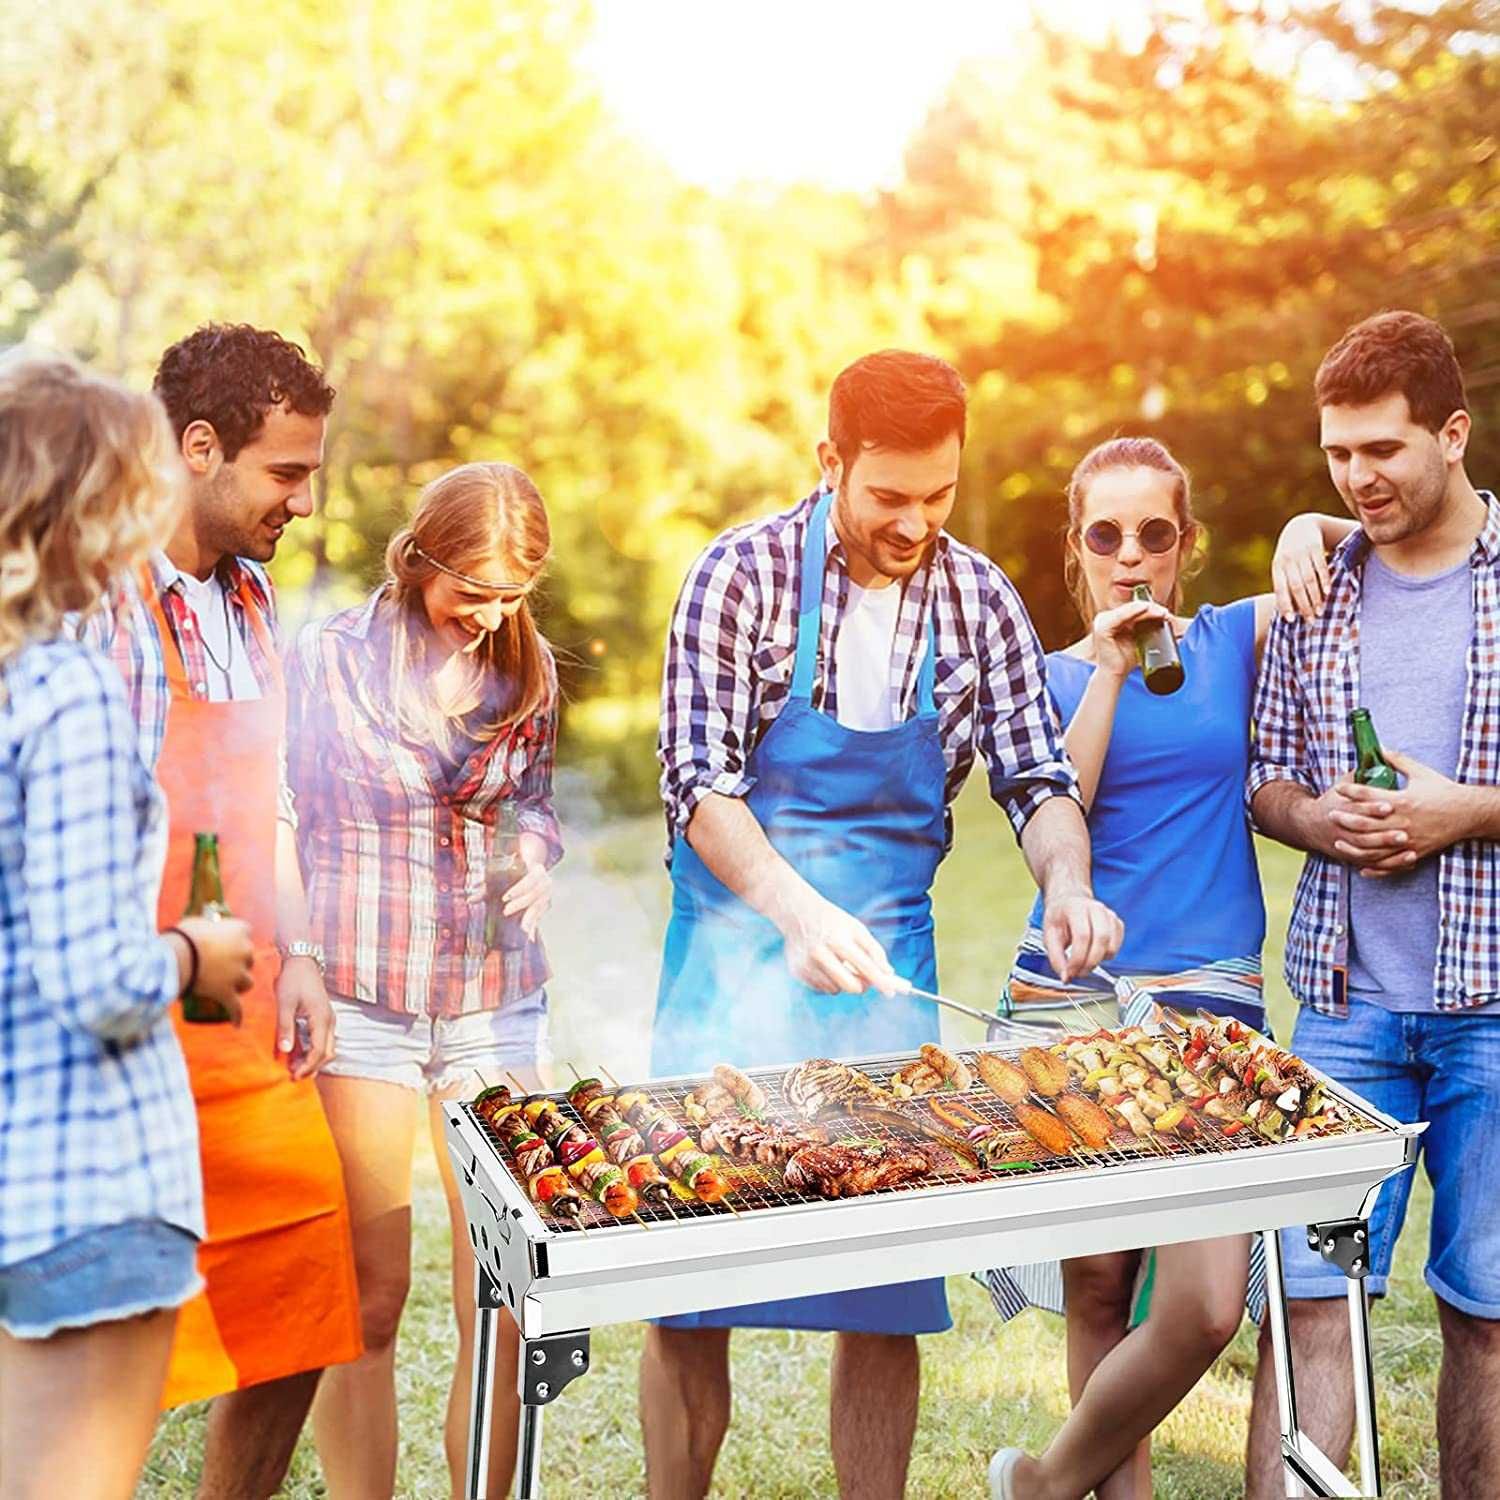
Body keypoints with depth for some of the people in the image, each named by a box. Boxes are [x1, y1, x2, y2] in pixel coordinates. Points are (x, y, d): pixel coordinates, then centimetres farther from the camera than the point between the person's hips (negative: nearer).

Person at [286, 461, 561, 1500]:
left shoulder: (527, 665, 6)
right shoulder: (330, 657, -5)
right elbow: (283, 829, 2)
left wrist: (537, 857, -2)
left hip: (498, 1004, 3)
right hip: (362, 1004, -3)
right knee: (369, 1302, 4)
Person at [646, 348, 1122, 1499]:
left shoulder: (981, 599, 2)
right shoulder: (742, 574, -8)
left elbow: (1036, 776, 2)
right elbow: (699, 780, -14)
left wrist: (1067, 883, -20)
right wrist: (796, 911, -30)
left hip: (887, 971, 3)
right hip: (735, 959, -2)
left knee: (891, 1279, 5)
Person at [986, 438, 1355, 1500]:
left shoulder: (1233, 639, 9)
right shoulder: (1052, 675, 9)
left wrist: (1312, 528, -7)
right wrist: (1109, 670, -11)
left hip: (1209, 1002, 0)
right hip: (1068, 1003, 0)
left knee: (1206, 1309, -12)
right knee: (1099, 1291, 4)